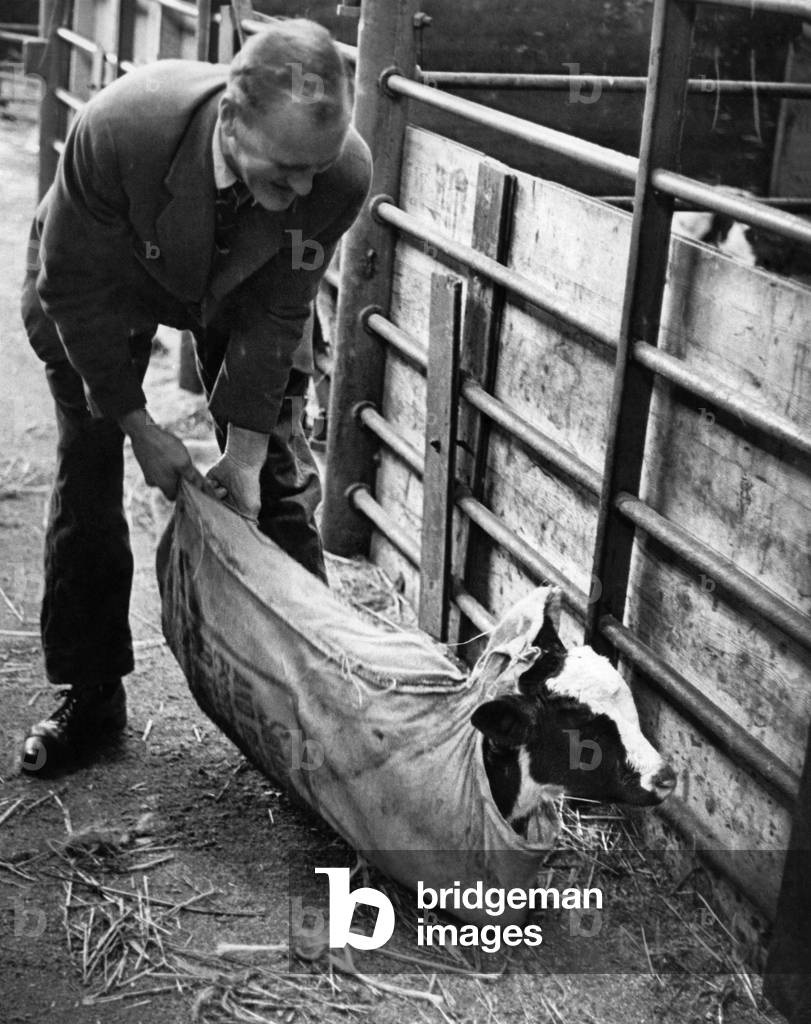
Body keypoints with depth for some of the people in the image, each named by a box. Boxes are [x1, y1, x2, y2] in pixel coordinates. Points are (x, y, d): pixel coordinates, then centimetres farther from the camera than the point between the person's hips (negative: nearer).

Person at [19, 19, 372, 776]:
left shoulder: (343, 172, -37)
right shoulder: (116, 130, -42)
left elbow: (277, 311, -23)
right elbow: (75, 286, -27)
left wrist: (244, 450, -22)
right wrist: (138, 426, -22)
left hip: (240, 285, 1)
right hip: (103, 281, -1)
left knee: (279, 479, -2)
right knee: (87, 471, 0)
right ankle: (90, 695, 15)